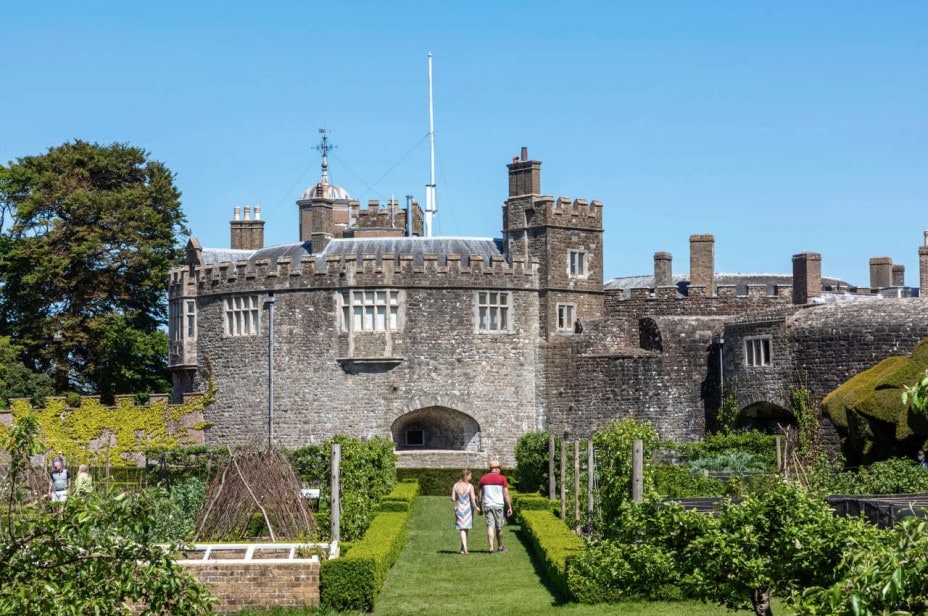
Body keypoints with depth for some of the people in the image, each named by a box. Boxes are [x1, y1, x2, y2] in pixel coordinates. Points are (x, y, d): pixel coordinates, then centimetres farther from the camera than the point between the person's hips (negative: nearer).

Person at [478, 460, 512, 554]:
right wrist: (509, 507, 0)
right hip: (498, 505, -2)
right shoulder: (502, 479, -2)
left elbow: (480, 495, 8)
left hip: (487, 506, 2)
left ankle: (491, 548, -13)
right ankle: (500, 547, 27)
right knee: (499, 527, 11)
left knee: (490, 527, -2)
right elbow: (506, 494, -5)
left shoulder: (483, 479, 6)